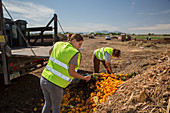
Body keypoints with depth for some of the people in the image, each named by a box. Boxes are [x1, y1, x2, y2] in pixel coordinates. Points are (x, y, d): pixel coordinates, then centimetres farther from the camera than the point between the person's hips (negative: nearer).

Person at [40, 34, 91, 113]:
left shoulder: (58, 44, 3)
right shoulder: (75, 53, -18)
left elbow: (50, 52, 24)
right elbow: (71, 73, -21)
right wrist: (84, 78, -4)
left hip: (44, 79, 7)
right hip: (55, 85, -6)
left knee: (48, 103, 32)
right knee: (56, 106, 24)